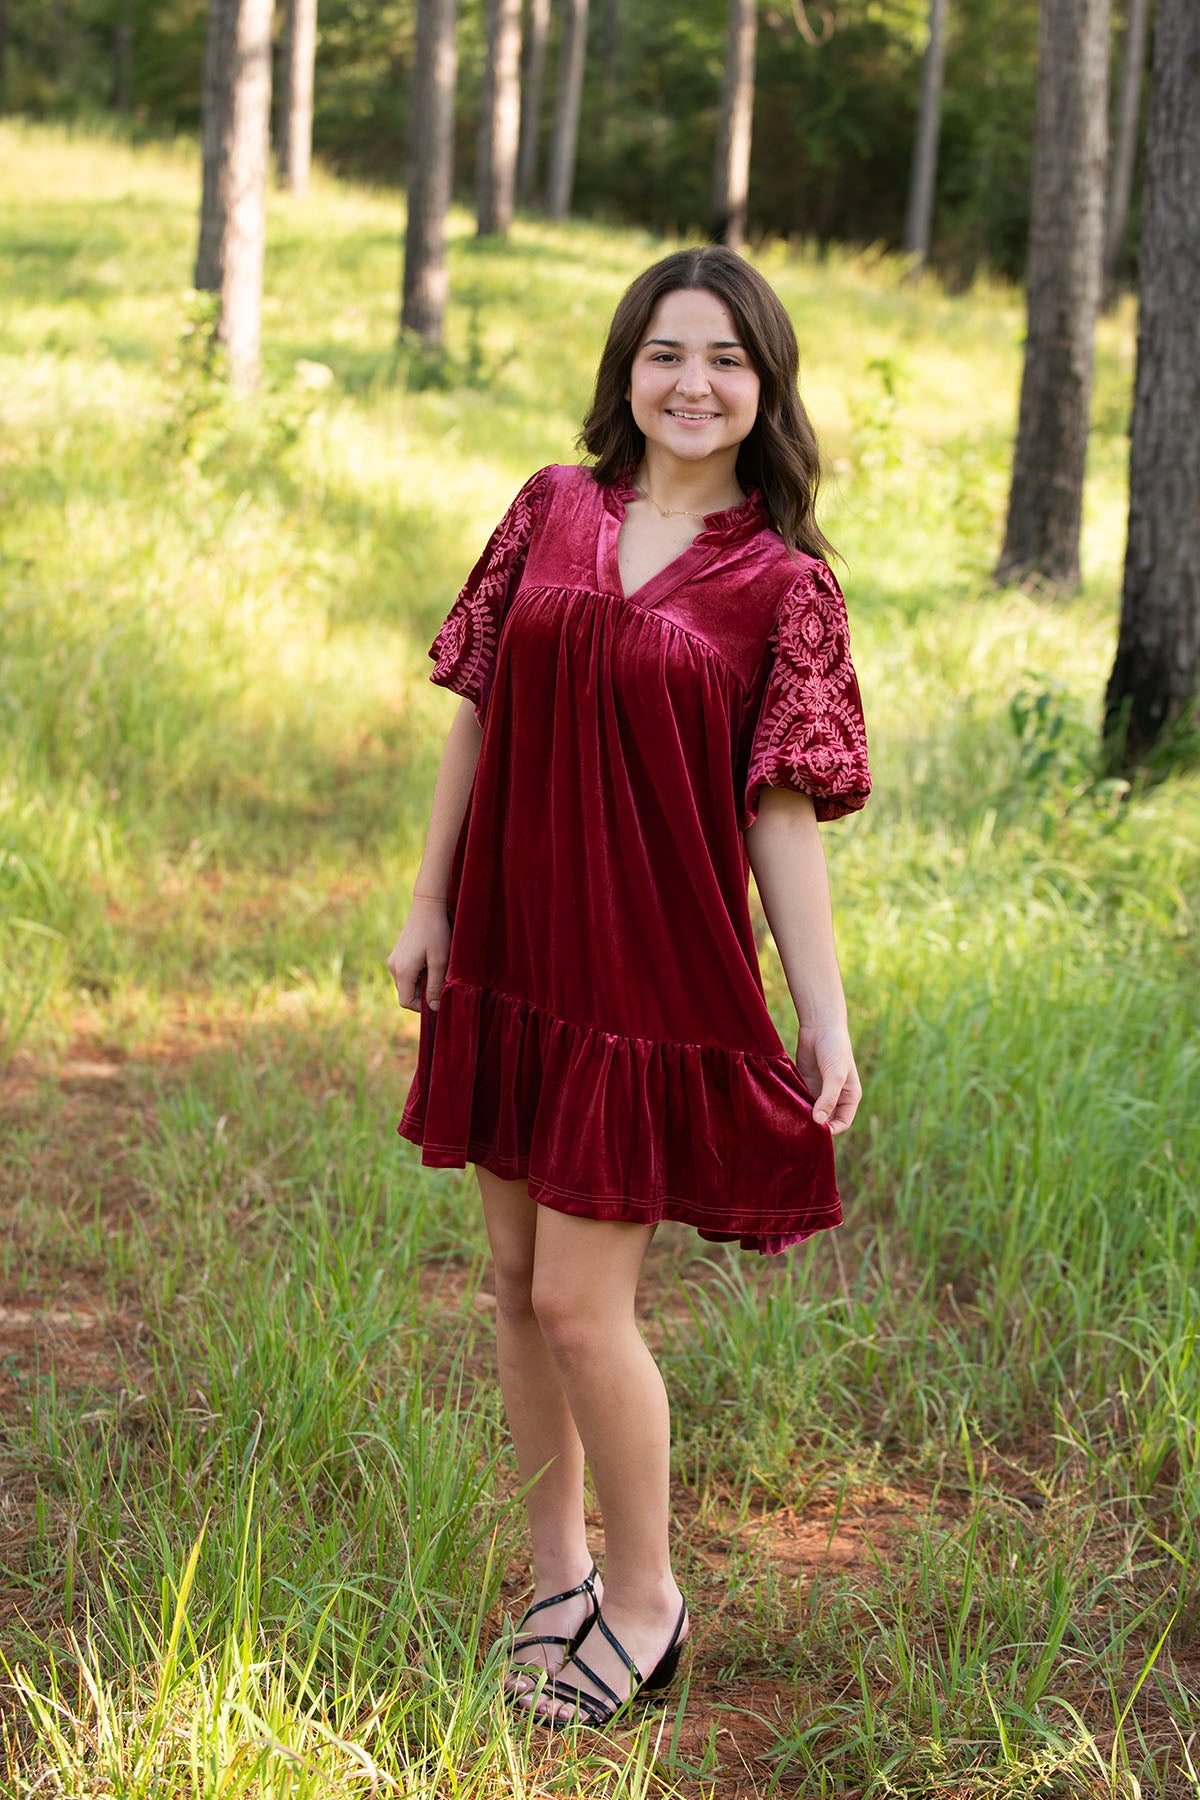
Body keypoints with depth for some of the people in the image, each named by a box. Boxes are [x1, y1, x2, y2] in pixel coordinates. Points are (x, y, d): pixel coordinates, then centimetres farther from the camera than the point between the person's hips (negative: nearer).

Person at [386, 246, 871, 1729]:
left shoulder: (781, 584, -5)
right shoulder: (552, 510, 4)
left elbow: (783, 815, -5)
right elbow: (477, 714, 8)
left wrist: (824, 1017, -8)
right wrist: (429, 905, 7)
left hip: (655, 968, -4)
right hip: (512, 952, 4)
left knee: (580, 1299, -3)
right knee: (515, 1281, 12)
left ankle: (646, 1600, 19)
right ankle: (556, 1572, 31)